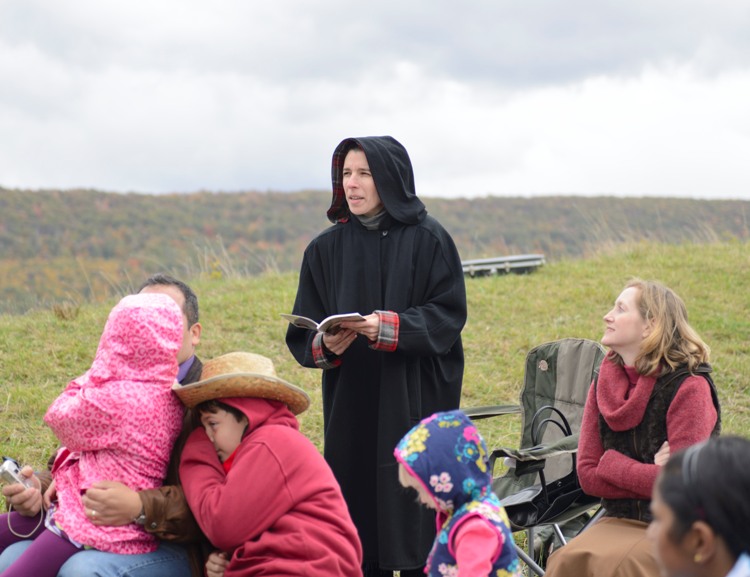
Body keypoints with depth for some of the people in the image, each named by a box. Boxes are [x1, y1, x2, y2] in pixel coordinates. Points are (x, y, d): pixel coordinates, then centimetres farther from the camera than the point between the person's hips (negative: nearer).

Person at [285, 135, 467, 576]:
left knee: (416, 519, -3)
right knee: (357, 513, 1)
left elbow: (449, 315, -7)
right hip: (351, 409, 3)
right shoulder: (326, 249, 8)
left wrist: (389, 328, -21)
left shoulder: (428, 239, -2)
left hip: (416, 404, -3)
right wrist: (324, 345, -16)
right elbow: (303, 334, 7)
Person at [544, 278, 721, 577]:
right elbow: (588, 475, 2)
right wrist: (649, 475, -11)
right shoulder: (603, 384, 5)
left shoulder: (689, 387, -12)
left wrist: (612, 464, -9)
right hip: (621, 519, 5)